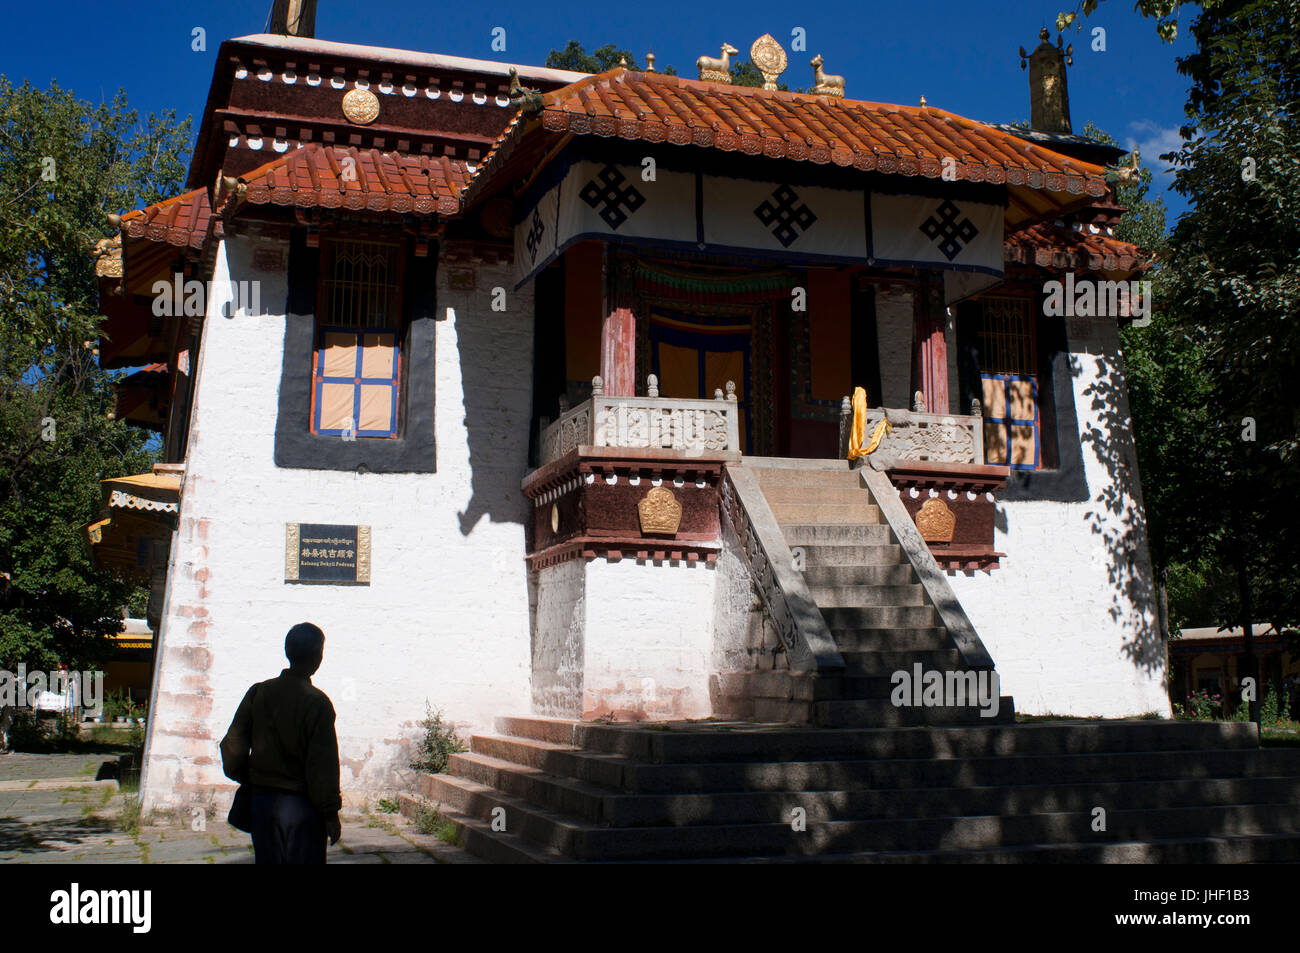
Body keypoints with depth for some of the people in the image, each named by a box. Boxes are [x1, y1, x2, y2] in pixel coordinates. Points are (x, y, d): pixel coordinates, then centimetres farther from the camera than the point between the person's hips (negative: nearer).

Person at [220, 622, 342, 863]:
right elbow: (323, 764, -14)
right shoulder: (317, 702, -14)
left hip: (262, 800, 5)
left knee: (267, 859, 14)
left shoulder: (258, 692, 1)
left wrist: (247, 782, 18)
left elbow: (232, 746, 5)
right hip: (302, 804, -5)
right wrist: (330, 813, -6)